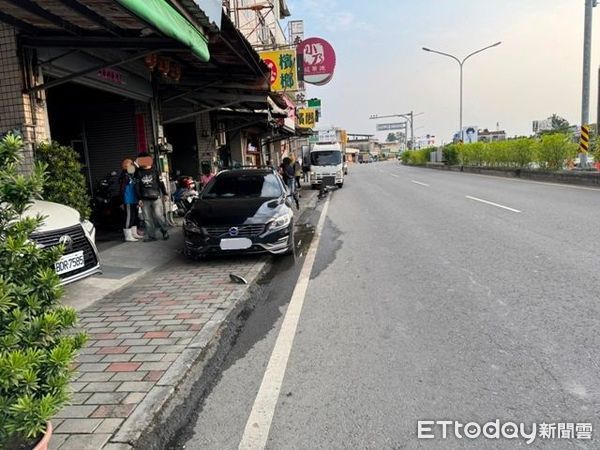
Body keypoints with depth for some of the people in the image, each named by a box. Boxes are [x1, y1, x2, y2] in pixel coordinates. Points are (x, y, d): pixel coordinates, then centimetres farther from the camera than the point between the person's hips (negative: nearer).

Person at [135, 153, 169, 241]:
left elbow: (161, 183, 7)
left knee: (159, 216, -8)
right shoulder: (138, 172, 7)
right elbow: (137, 187, 7)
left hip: (156, 198, -2)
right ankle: (151, 235, 11)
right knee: (147, 219, 4)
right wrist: (139, 199, 1)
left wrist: (165, 194, 3)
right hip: (145, 200, 2)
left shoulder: (154, 170, 6)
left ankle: (165, 231, 10)